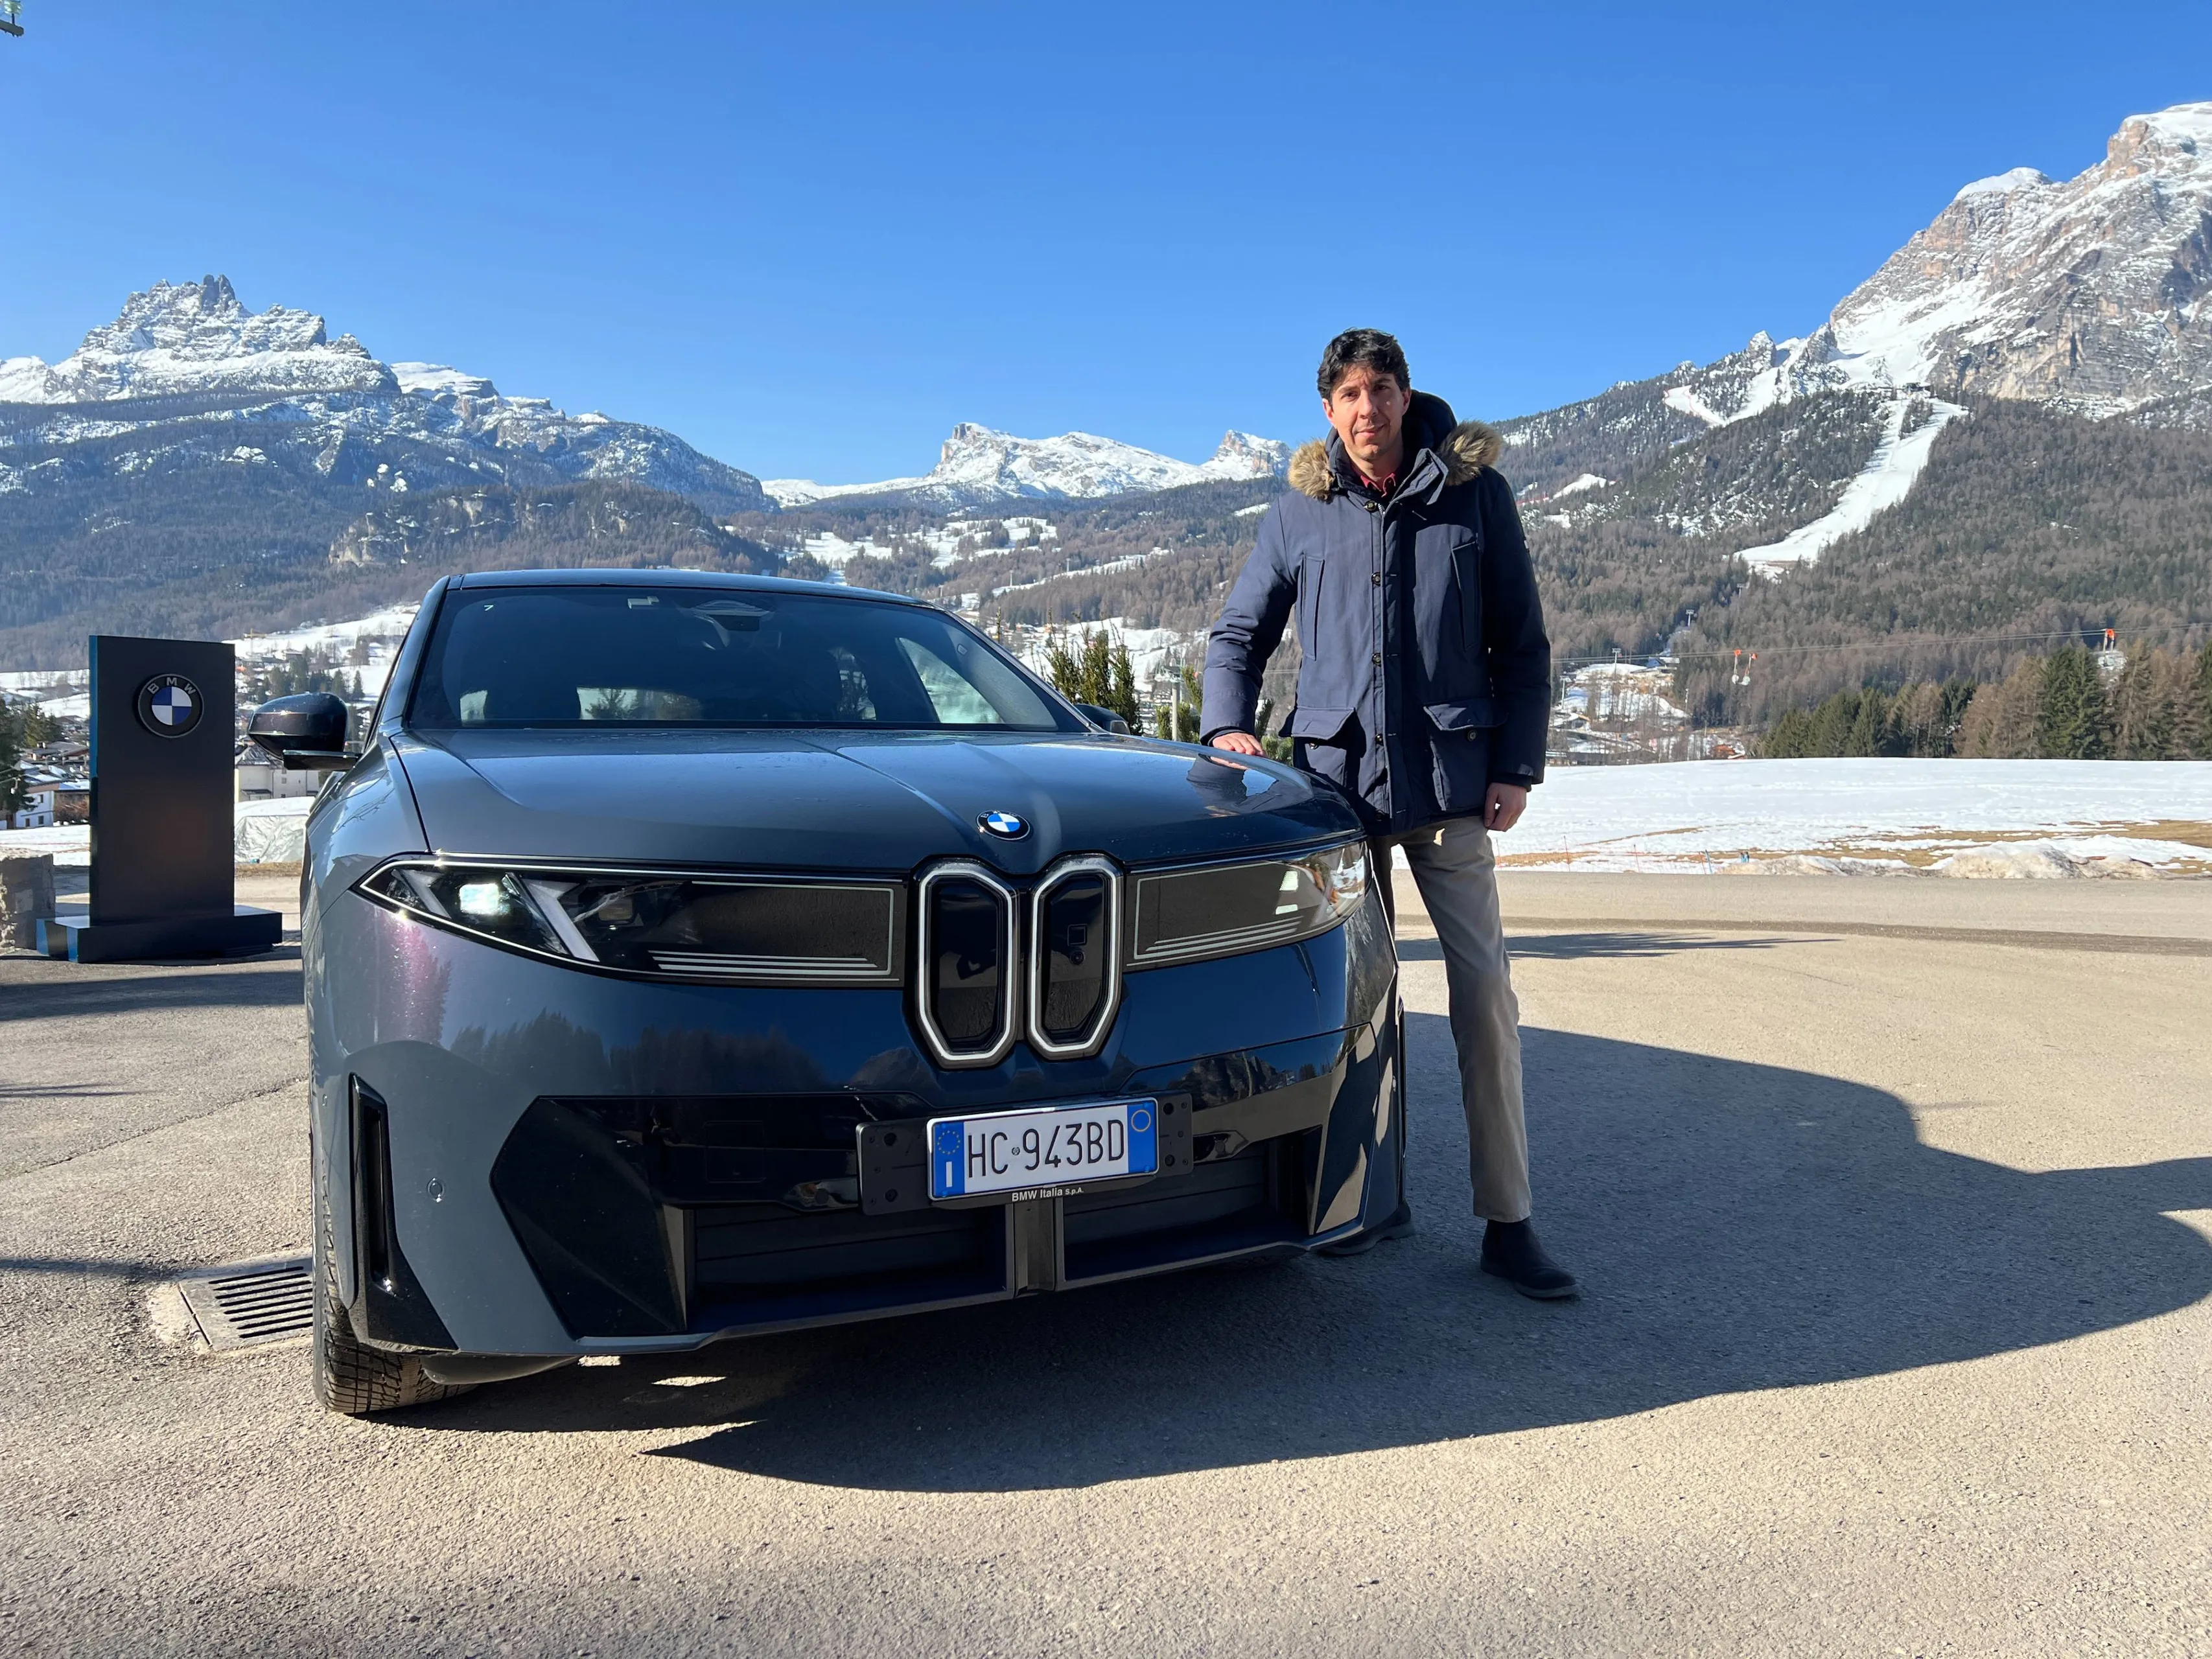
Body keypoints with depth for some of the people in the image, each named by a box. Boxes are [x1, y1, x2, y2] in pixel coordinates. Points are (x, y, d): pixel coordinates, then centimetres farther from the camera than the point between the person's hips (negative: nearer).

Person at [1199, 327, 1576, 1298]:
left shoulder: (1475, 493, 4)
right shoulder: (1301, 511, 8)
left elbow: (1521, 644, 7)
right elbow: (1239, 632, 15)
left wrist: (1517, 766, -1)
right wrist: (1227, 724, -3)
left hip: (1450, 780, -2)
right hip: (1335, 779, 2)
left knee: (1484, 991, -5)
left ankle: (1507, 1224, 4)